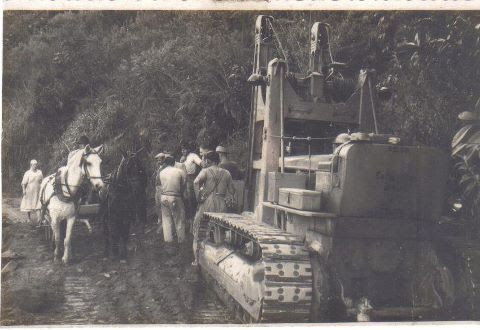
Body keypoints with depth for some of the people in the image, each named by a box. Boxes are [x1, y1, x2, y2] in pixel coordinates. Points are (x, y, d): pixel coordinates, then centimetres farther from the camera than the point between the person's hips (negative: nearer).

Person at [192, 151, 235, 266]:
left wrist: (198, 197, -14)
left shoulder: (206, 171, -2)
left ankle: (197, 260, 7)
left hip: (207, 202, -3)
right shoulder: (226, 173, 10)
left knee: (199, 231, 8)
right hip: (221, 205, 4)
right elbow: (231, 192, 9)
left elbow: (196, 182, -21)